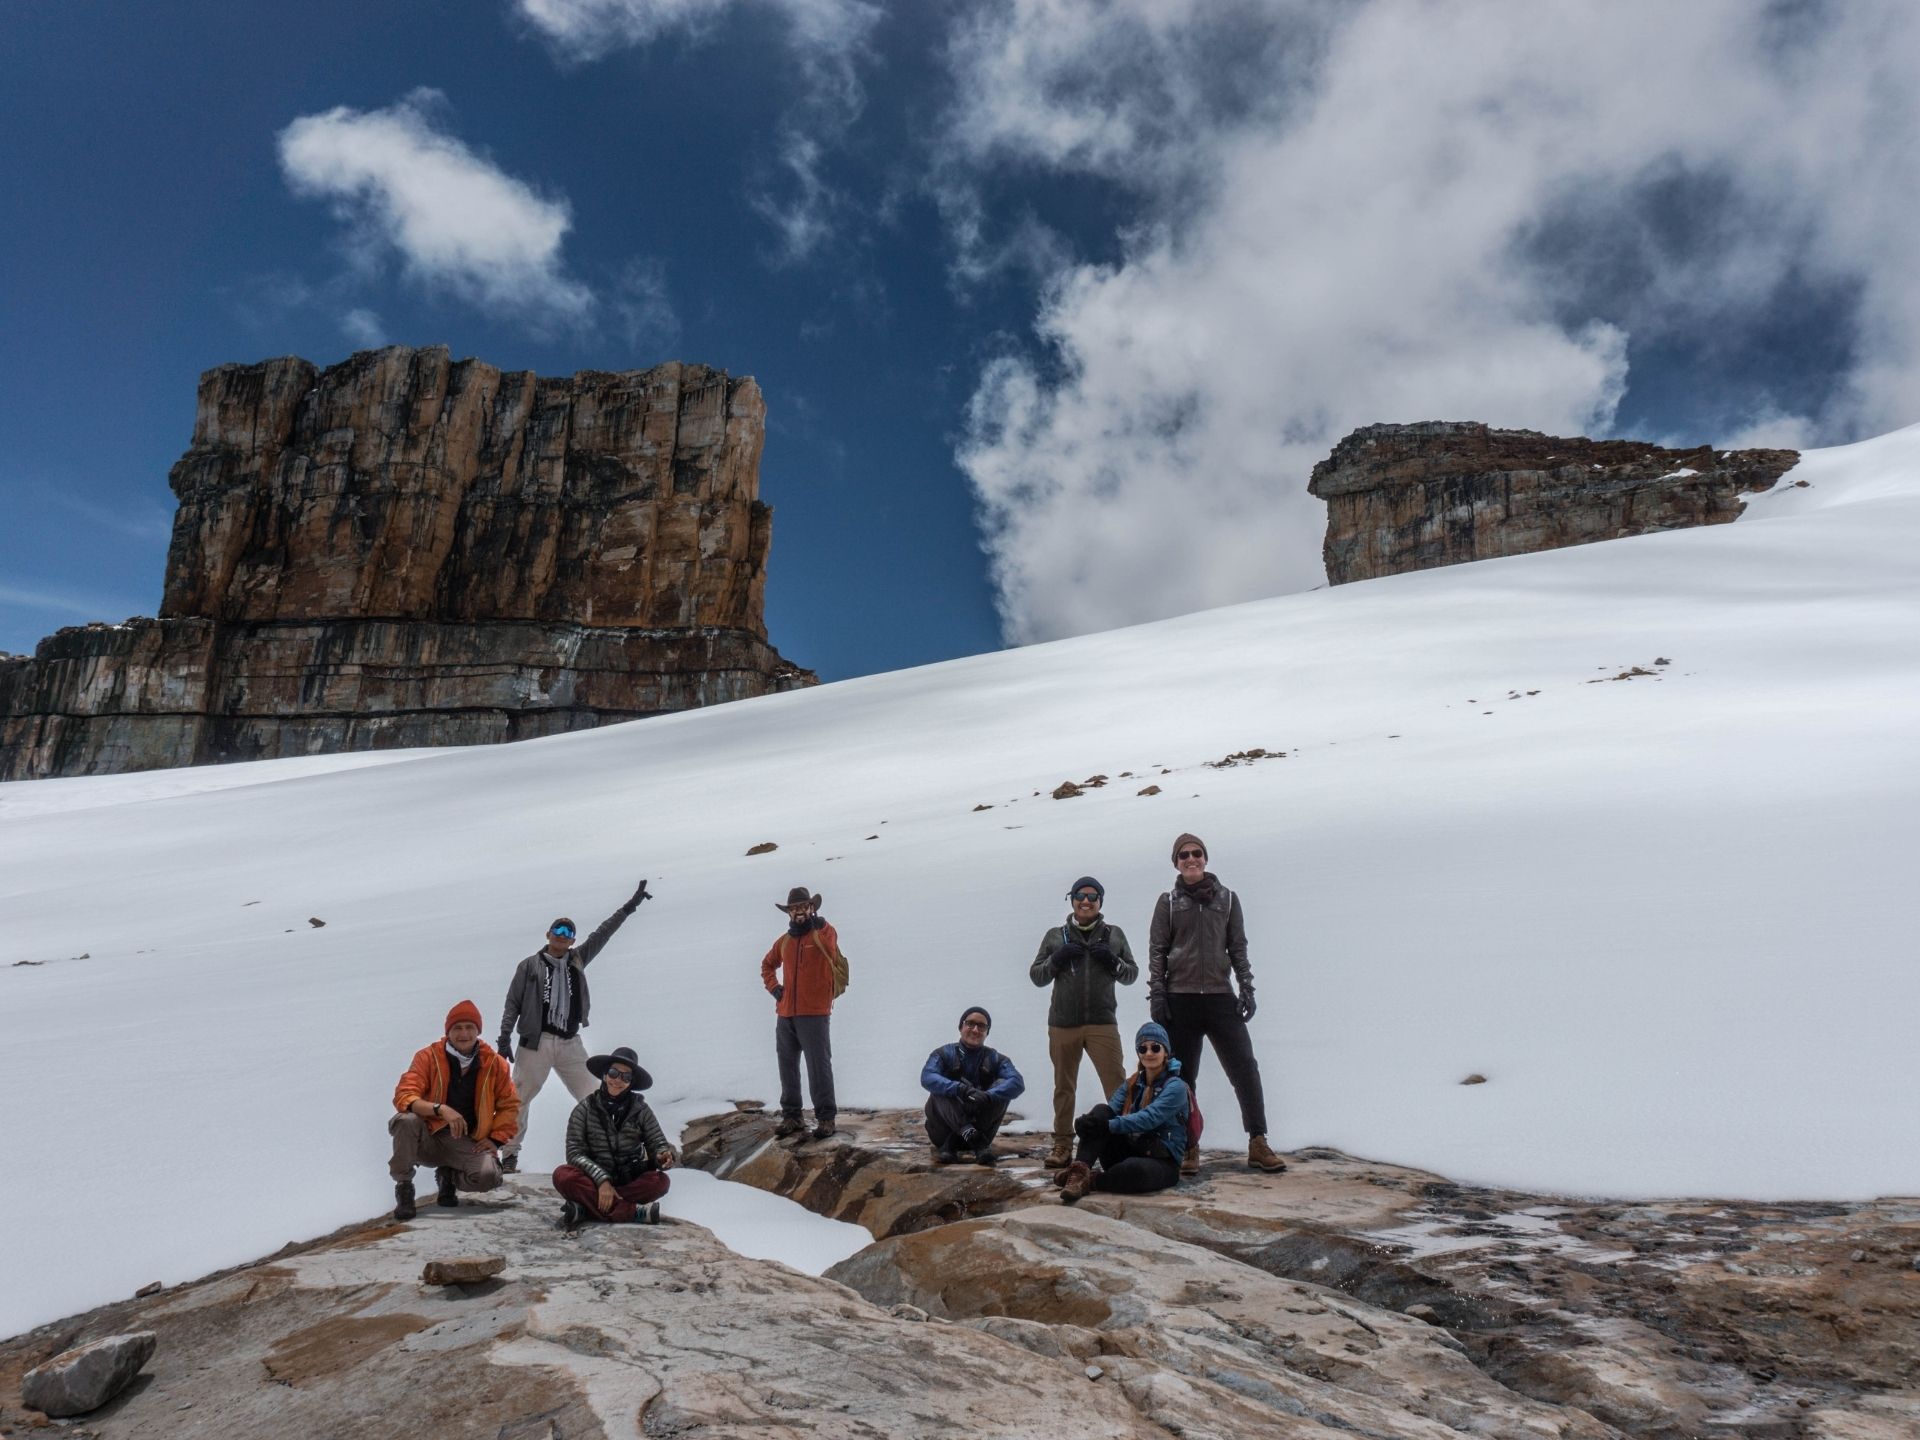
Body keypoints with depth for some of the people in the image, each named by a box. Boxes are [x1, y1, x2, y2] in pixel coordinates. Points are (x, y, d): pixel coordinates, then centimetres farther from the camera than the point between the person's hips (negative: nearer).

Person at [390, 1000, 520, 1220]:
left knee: (489, 1175, -28)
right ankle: (403, 1188, -11)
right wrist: (441, 1109, -33)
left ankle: (449, 1176, 9)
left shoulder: (495, 1063, -1)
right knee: (405, 1120, -33)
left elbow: (509, 1105, 9)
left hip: (467, 1143, 1)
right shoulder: (428, 1056, -7)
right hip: (429, 1138, -1)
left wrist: (495, 1139, -3)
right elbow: (403, 1097, -17)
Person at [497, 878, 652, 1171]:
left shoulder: (577, 960, 13)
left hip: (570, 1043, 4)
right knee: (519, 1099, -3)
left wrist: (629, 907, 13)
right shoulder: (530, 965, 3)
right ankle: (510, 1155, 6)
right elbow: (512, 1004, 3)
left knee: (593, 1097, 0)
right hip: (536, 1043, -3)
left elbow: (602, 934, 14)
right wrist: (505, 1037, -5)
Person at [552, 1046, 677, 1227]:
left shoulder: (641, 1110, 2)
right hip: (595, 1181, -1)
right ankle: (632, 1212, -32)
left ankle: (586, 1209, -27)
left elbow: (657, 1144, 0)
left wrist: (664, 1157, -25)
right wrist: (602, 1180, -23)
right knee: (562, 1176, -30)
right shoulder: (585, 1109, -3)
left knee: (661, 1181, -28)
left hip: (631, 1183, 1)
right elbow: (575, 1153, -9)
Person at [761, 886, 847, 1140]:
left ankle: (825, 1118, 3)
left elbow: (831, 952, -22)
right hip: (785, 1014, 6)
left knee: (819, 1067, -4)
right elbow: (767, 965, 29)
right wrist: (773, 987, 14)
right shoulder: (785, 940, 13)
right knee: (787, 1067, 12)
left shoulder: (824, 931, -2)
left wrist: (814, 925, -26)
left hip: (814, 1014, -6)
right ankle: (791, 1116, 23)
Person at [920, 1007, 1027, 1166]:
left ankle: (950, 1145, -26)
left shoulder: (995, 1059, 5)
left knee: (1002, 1087, -18)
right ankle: (978, 1142, -42)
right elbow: (927, 1078, -20)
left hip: (980, 1125, 1)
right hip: (944, 1129, -1)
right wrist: (961, 1089, -36)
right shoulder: (944, 1054, 1)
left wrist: (988, 1096, -33)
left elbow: (1017, 1083, -15)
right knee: (940, 1090, -24)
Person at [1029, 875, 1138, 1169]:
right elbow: (1036, 976, 8)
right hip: (1062, 1024, 1)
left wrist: (1113, 961, -9)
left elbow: (1131, 975, 11)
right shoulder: (1055, 936, 8)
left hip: (1102, 1023, -1)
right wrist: (1056, 959, -10)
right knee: (1064, 1087, 9)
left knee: (1117, 1085, -9)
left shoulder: (1114, 935, 9)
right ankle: (1063, 1145, 18)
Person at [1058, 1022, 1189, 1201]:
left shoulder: (1175, 1087, -7)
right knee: (1101, 1112, -18)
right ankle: (1079, 1171, -33)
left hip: (1162, 1161, -5)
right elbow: (1111, 1109, -6)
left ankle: (1090, 1181, -17)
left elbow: (1149, 1118, -24)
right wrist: (1088, 1121, -30)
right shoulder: (1131, 1084, 12)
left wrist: (1108, 1126, -37)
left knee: (1133, 1169, -41)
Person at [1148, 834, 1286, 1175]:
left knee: (1245, 1068, -5)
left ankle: (1257, 1144, 2)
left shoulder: (1227, 899, 9)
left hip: (1220, 997, 1)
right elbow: (1157, 951, 4)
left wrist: (1247, 988, 2)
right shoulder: (1168, 903, 6)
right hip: (1180, 1000, -1)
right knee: (1183, 1076, 4)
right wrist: (1156, 993, -5)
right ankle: (1189, 1148, 12)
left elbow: (1238, 947, 10)